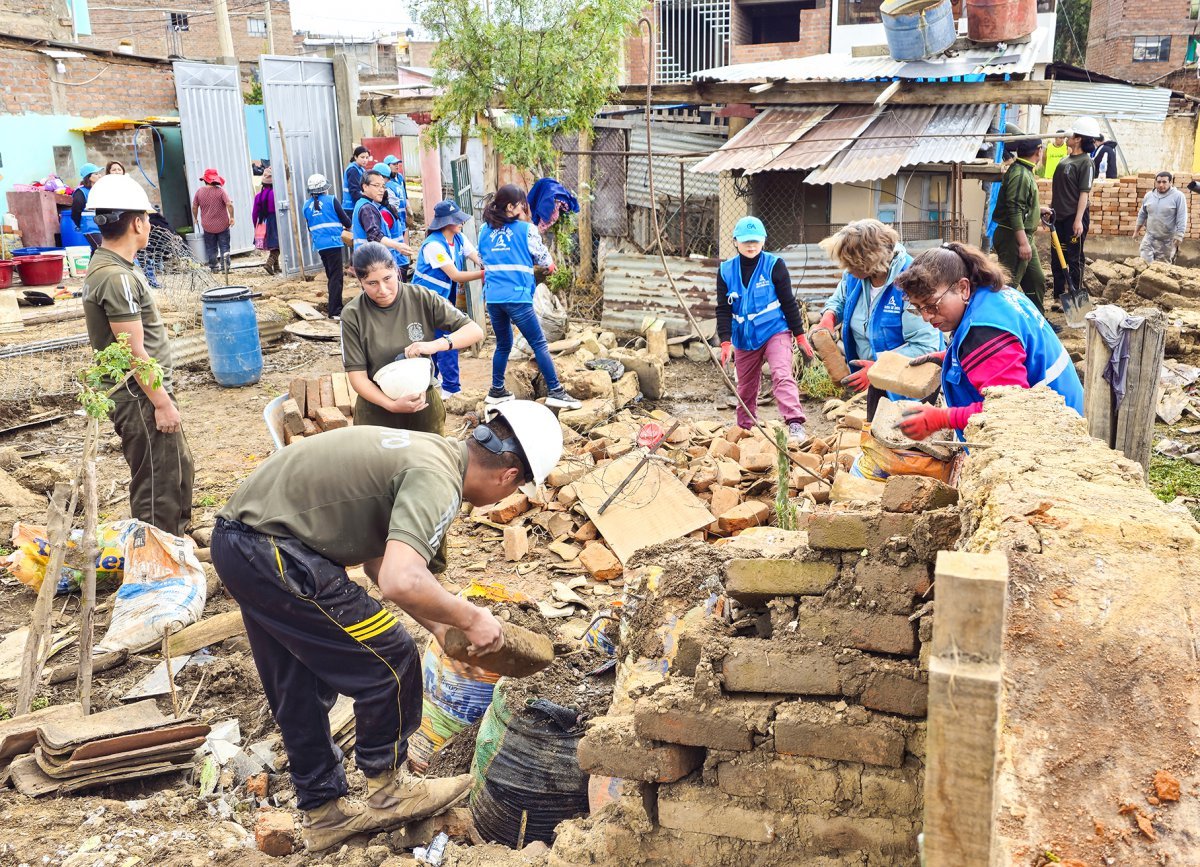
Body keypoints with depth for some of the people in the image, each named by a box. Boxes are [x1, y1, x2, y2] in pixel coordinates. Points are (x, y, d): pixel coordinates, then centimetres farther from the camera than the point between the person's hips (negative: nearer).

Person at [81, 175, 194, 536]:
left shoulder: (104, 266, 11)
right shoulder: (117, 277, -21)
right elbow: (134, 351, -22)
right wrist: (162, 403, -18)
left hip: (146, 392, 11)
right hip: (140, 397, -11)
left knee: (179, 466, 23)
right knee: (158, 486, -2)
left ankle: (177, 539, 39)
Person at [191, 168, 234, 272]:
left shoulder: (199, 191, -3)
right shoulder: (220, 190, -11)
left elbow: (194, 207, 3)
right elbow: (229, 205, -20)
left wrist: (195, 218, 18)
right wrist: (231, 217, -8)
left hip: (207, 226, 2)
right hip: (222, 224, -2)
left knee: (211, 248, 13)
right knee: (224, 246, 6)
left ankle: (214, 266, 17)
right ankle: (225, 266, 0)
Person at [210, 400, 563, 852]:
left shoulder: (427, 449, 13)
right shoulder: (438, 481, -18)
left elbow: (381, 560, 22)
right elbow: (401, 582, -33)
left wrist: (439, 625, 22)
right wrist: (470, 617, -15)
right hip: (272, 551, -10)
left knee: (300, 691, 21)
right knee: (390, 662, 2)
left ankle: (322, 813, 35)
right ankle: (388, 789, 21)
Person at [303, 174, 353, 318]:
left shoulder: (307, 205, 8)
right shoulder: (331, 200, -6)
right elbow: (346, 220, -2)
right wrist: (347, 225, 20)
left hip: (319, 245, 6)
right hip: (333, 242, -6)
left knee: (331, 276, 18)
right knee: (336, 277, -5)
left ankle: (334, 306, 25)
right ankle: (334, 311, -10)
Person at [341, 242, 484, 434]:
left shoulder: (422, 299, -10)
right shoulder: (352, 315, -11)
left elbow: (475, 331, -9)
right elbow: (357, 375, -10)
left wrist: (435, 345, -25)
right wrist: (391, 405, -24)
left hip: (425, 405, 1)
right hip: (377, 410, -1)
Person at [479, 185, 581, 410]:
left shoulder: (485, 231, 11)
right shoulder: (525, 229, -2)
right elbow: (542, 258, 7)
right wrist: (550, 264, 27)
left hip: (493, 297, 5)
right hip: (517, 297, -5)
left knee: (503, 344, 19)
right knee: (539, 344, 1)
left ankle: (496, 391, 23)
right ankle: (555, 392, 0)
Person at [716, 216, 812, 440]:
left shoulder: (774, 265, -6)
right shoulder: (726, 270, 0)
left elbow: (788, 302, -3)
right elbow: (723, 309, -1)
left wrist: (800, 336, -2)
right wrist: (726, 342, -11)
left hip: (775, 331, -3)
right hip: (743, 338, 3)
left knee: (782, 375, -24)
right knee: (746, 388, 13)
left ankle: (795, 424, -34)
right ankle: (744, 430, 28)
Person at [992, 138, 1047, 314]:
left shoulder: (1025, 172, 15)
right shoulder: (1019, 174, -18)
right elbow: (1014, 210, -25)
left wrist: (1039, 209, 41)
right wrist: (1023, 242, -28)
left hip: (1025, 238, 11)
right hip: (1012, 238, -11)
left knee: (1037, 280, 16)